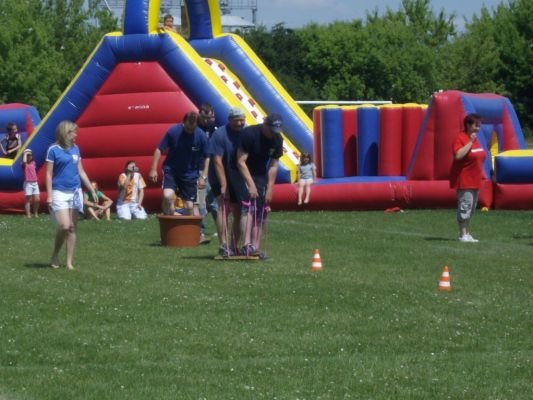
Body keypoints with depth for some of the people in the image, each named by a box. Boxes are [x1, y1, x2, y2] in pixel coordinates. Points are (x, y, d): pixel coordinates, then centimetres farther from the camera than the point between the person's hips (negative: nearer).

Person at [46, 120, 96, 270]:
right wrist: (49, 195, -11)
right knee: (64, 226, -14)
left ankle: (69, 262, 8)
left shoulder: (75, 149, 8)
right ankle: (55, 256, 8)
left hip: (75, 192, 5)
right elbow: (49, 174, -6)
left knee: (72, 228, 4)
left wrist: (92, 190, 13)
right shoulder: (53, 150, -7)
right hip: (59, 192, -5)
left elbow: (81, 172, 14)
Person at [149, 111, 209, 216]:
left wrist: (204, 176, -8)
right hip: (171, 171, -1)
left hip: (190, 175, 1)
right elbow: (159, 150, -7)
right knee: (167, 196, -25)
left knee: (189, 205, 3)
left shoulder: (201, 136, -12)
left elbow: (206, 157, -2)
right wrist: (153, 169, -12)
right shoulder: (173, 131, -15)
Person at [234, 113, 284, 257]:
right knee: (248, 206, -22)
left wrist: (270, 188, -6)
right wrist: (250, 184, -26)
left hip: (261, 176, 6)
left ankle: (255, 247, 4)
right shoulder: (249, 134, -23)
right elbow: (241, 162, -23)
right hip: (243, 175, -6)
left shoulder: (277, 139, -5)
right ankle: (247, 245, -32)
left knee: (261, 213, 1)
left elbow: (273, 165, 0)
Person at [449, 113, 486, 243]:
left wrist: (480, 175, 19)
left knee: (471, 208, 12)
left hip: (475, 180, 9)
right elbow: (458, 155, -28)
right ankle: (463, 234, -9)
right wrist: (470, 142, -23)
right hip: (464, 180, -9)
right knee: (465, 206, -12)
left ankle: (467, 233, 18)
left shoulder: (475, 138, 14)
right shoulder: (460, 138, -13)